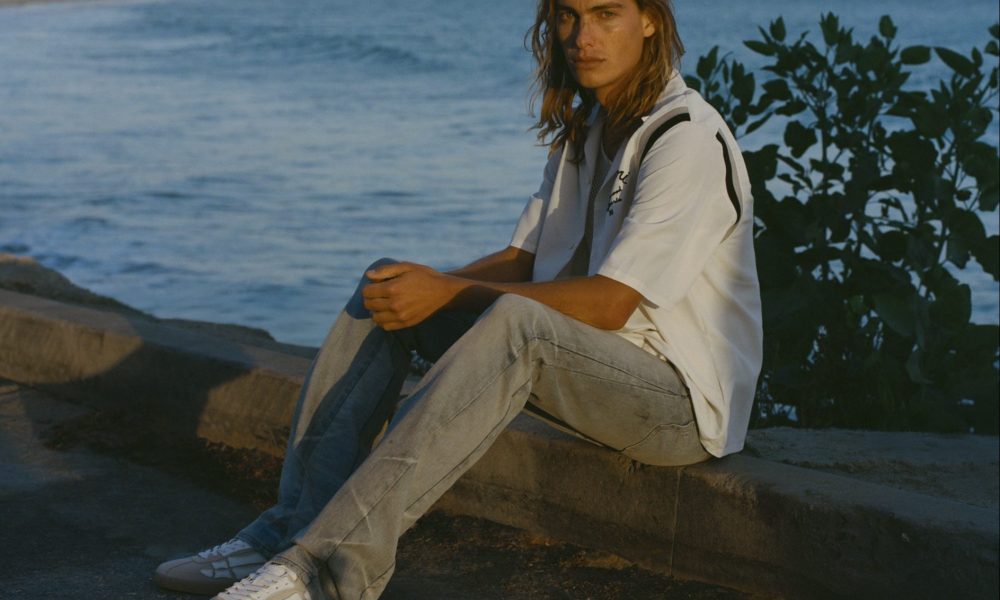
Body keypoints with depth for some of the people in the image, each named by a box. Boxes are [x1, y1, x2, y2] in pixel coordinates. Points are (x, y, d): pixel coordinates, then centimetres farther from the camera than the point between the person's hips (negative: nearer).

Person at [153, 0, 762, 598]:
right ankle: (296, 527, -16)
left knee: (515, 321, -38)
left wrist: (450, 294, -21)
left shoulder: (689, 138, -15)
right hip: (586, 365, 8)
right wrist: (431, 286, -7)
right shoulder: (583, 129, 13)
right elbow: (522, 260, 12)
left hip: (686, 397, -8)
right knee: (387, 289, -4)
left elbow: (610, 303, -22)